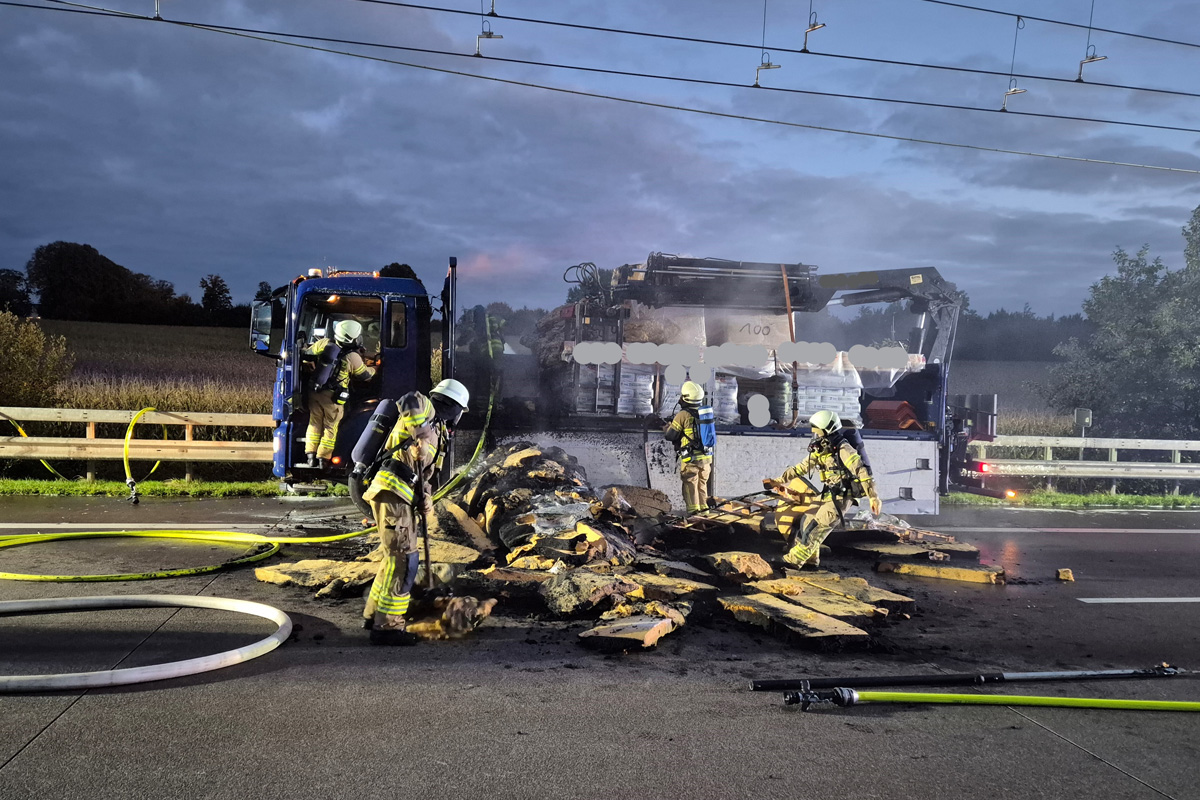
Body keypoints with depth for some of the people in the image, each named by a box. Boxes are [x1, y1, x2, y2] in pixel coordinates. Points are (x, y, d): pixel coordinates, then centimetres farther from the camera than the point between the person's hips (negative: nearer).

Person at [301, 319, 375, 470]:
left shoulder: (324, 343, -8)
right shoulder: (353, 357, -16)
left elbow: (307, 355, 6)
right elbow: (365, 375, 0)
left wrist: (313, 369, 25)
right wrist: (373, 369, 22)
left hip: (314, 391, 4)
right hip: (333, 398, -4)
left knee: (314, 423, 17)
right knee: (330, 427, 11)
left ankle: (310, 456, 19)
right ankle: (323, 458, 15)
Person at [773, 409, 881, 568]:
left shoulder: (843, 449, -20)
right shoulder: (821, 450, 7)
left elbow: (862, 472, -25)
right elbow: (803, 467, 14)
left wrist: (873, 497, -29)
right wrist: (782, 479, 11)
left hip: (842, 496, -9)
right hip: (829, 494, 9)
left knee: (817, 527, -12)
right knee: (808, 520, 11)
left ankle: (795, 559, -9)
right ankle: (811, 558, 23)